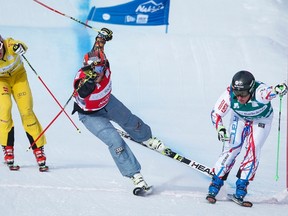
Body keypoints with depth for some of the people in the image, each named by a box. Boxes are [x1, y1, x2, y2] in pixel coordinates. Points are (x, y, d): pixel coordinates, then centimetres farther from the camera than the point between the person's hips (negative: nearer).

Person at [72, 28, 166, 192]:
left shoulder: (102, 63, -30)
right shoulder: (83, 81, -44)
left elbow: (98, 46, -11)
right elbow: (83, 91, -67)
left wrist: (103, 36, 1)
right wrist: (89, 79, -82)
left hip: (107, 102, 5)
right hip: (90, 114, -5)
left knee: (132, 122, 24)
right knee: (115, 142, -15)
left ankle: (147, 138, 58)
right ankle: (135, 175, 0)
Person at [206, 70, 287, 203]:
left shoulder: (259, 92, -43)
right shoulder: (229, 95, -34)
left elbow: (269, 92, -67)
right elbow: (216, 113, -20)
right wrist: (220, 128, -38)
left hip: (261, 119, -1)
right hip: (240, 118, 1)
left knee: (253, 151, -12)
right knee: (231, 149, -9)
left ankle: (241, 188, -2)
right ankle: (215, 184, -1)